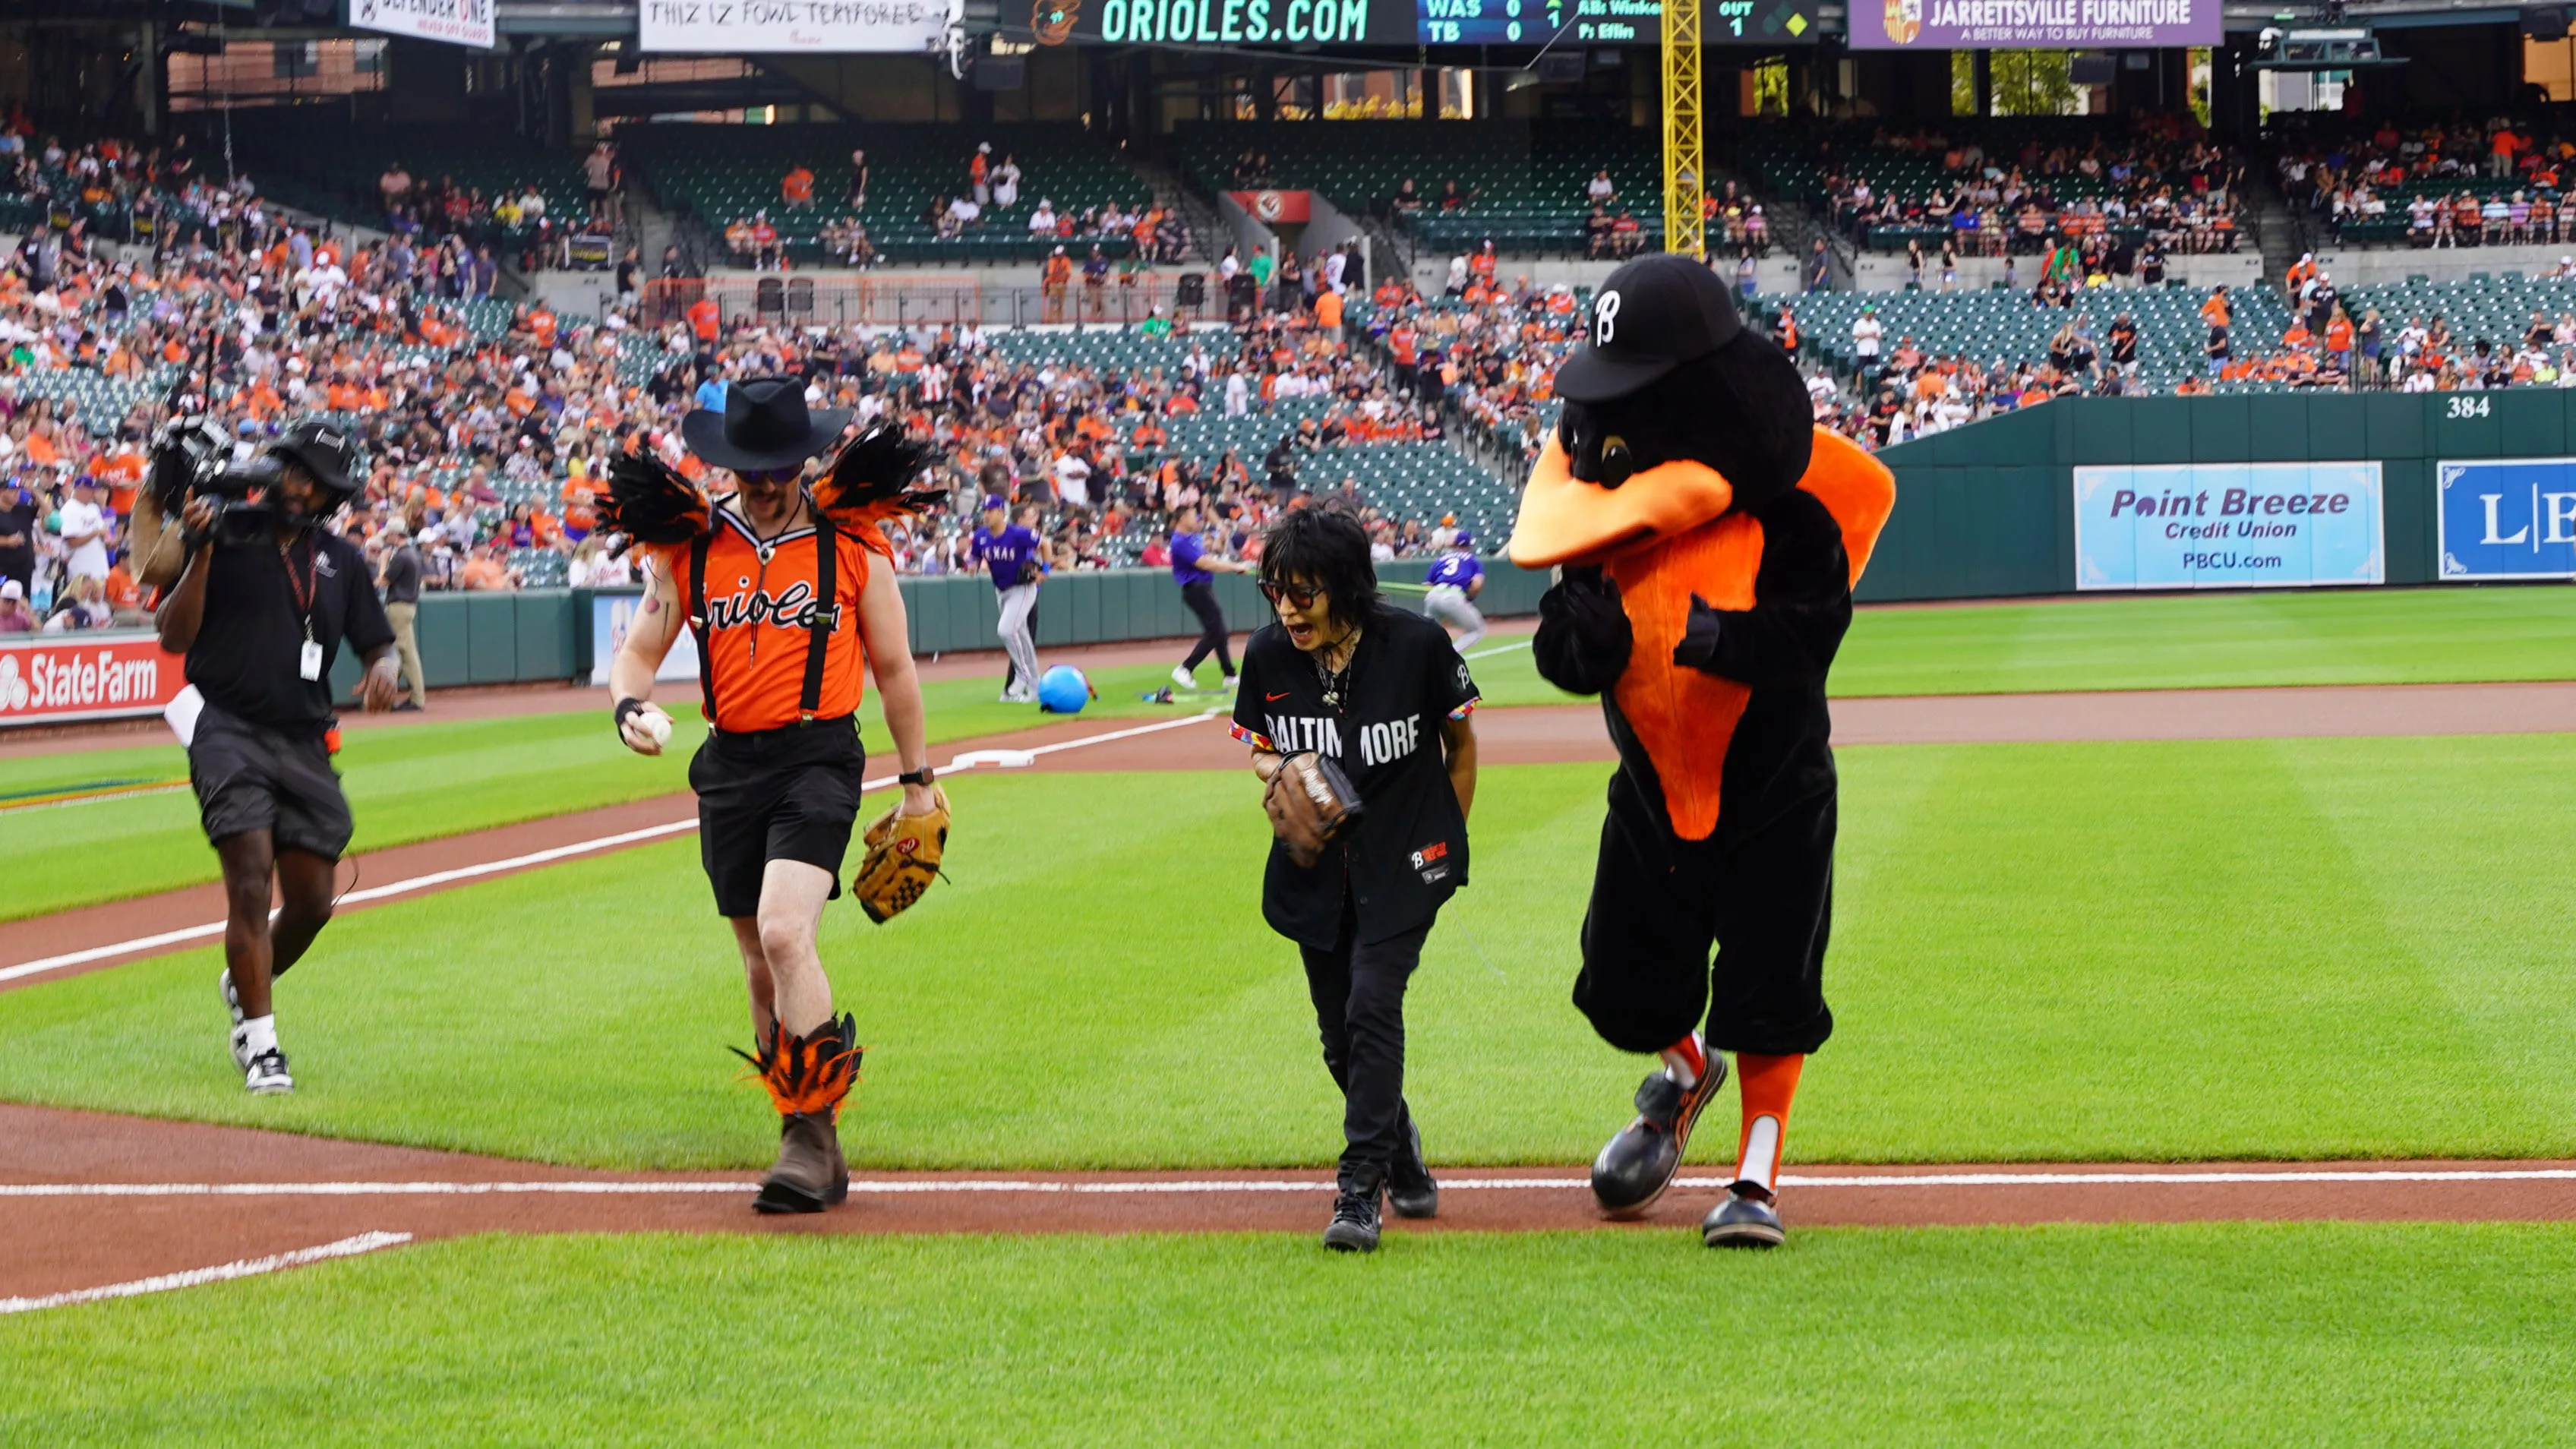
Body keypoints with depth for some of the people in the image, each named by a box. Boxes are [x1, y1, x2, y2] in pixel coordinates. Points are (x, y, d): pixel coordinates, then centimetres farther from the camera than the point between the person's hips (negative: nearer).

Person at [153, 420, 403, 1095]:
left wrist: (383, 667, -4)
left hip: (305, 745, 5)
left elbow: (377, 642, 19)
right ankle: (257, 1040, -13)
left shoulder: (342, 561, 13)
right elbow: (173, 636, -3)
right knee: (251, 881, -17)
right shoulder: (225, 534, 1)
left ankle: (247, 985, 34)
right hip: (229, 731, -4)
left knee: (311, 902, 4)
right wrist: (199, 553, -15)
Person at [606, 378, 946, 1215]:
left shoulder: (853, 545, 1)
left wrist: (918, 782, 12)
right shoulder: (689, 548, 7)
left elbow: (893, 668, 9)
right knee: (764, 968, 10)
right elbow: (639, 649, 11)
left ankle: (810, 1132, -17)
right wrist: (632, 707, -12)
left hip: (819, 759, -4)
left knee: (784, 936, -24)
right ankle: (814, 1150, 22)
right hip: (728, 768, 4)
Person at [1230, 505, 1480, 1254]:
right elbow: (1261, 753, 6)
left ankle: (1360, 1189, -14)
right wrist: (1282, 771, -17)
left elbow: (1460, 741, 0)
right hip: (1316, 866, 4)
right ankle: (1402, 1156, 35)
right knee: (1340, 1035, 9)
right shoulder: (1268, 656, -7)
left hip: (1404, 861, -4)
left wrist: (1448, 841, 4)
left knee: (1372, 1005, -18)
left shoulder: (1417, 645, -16)